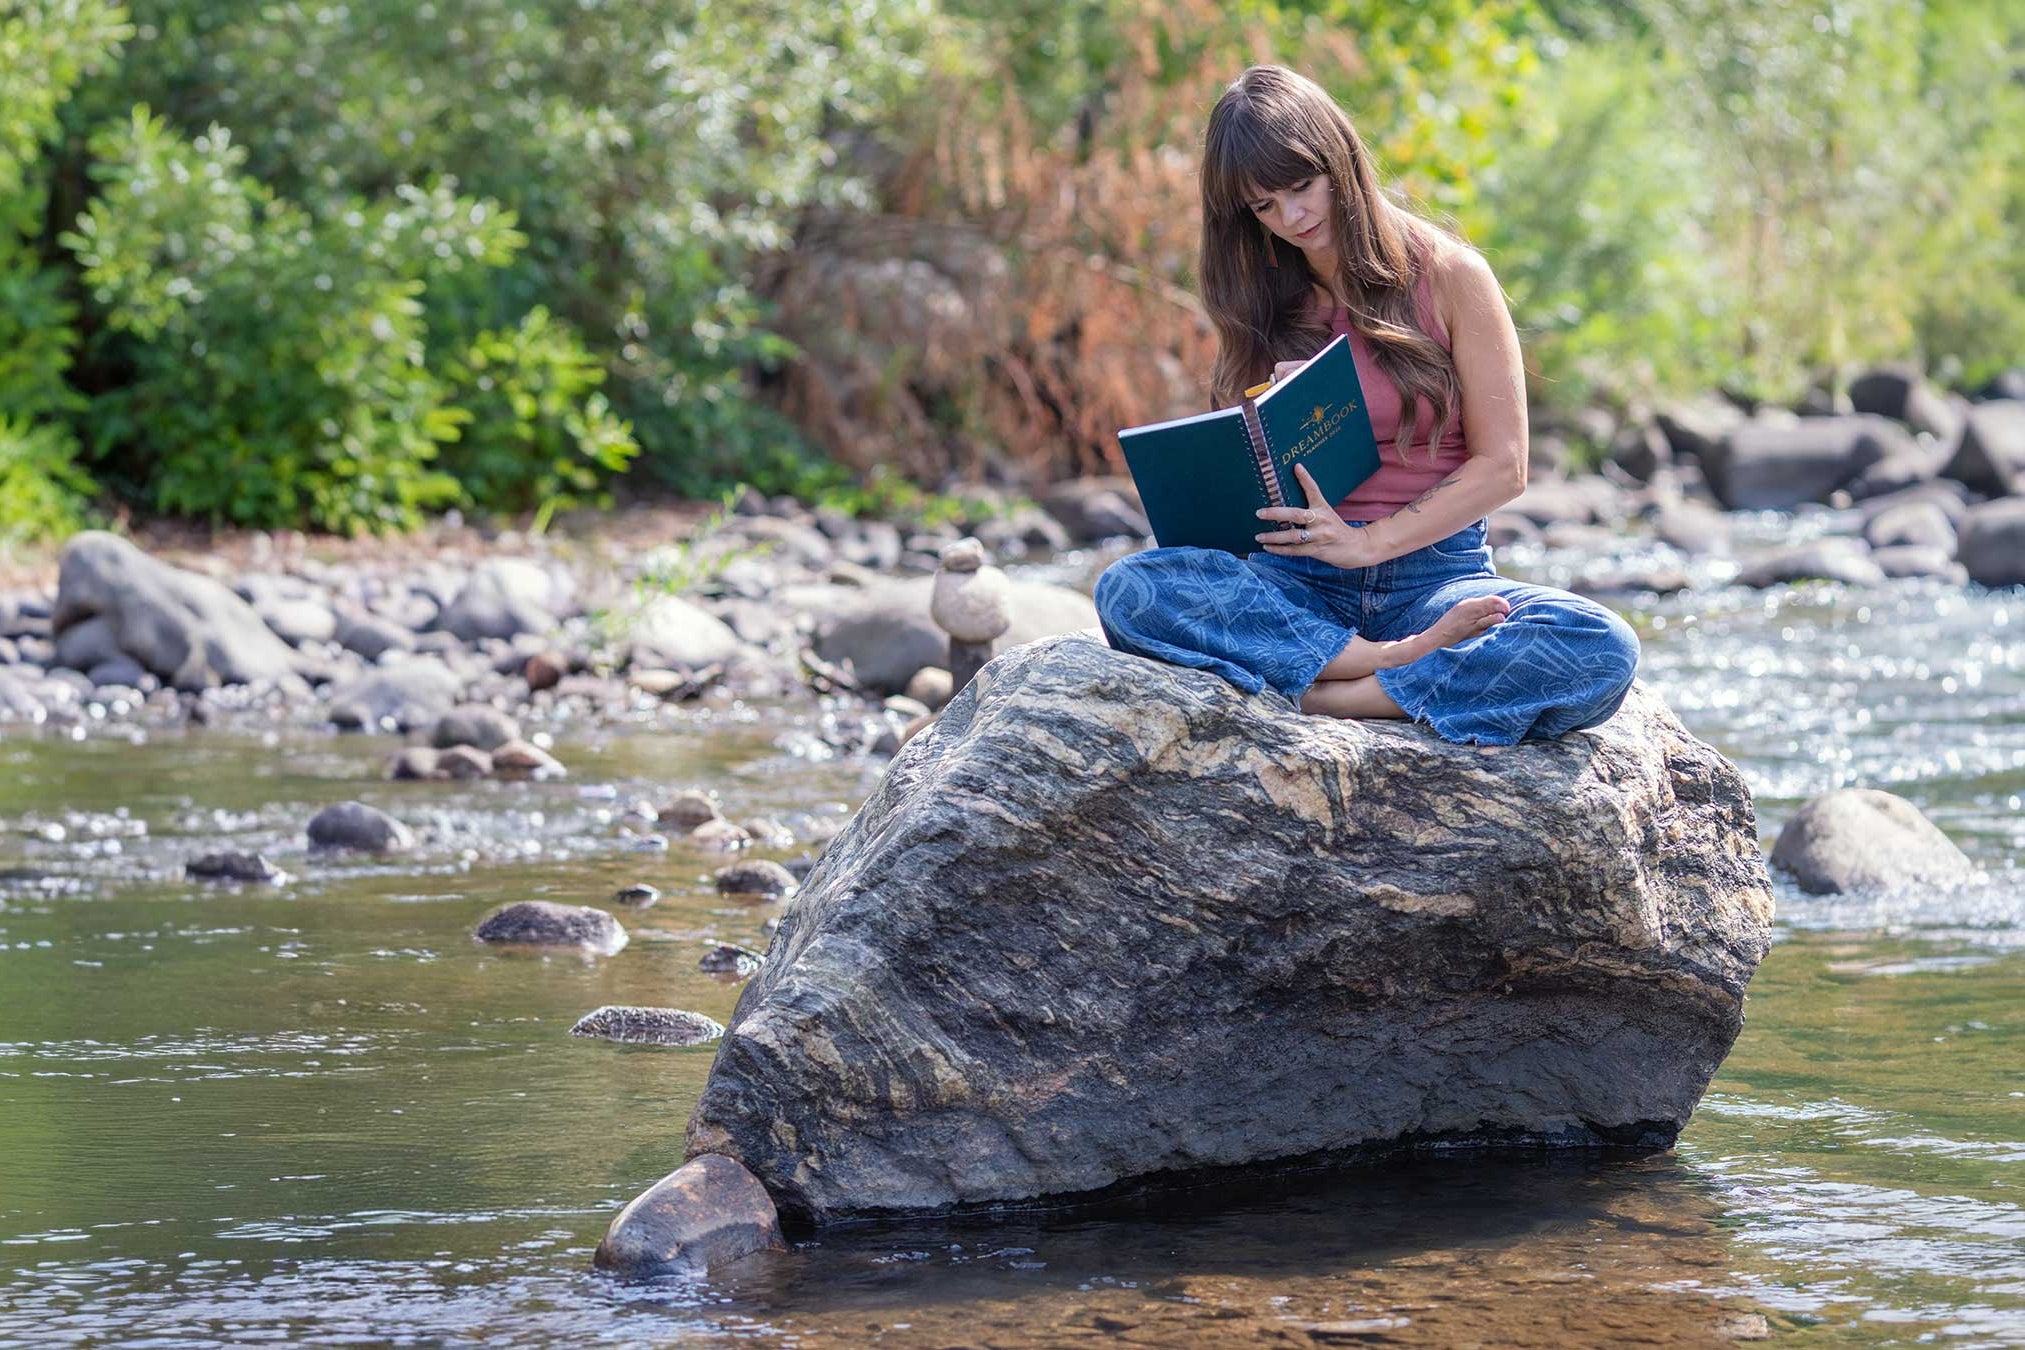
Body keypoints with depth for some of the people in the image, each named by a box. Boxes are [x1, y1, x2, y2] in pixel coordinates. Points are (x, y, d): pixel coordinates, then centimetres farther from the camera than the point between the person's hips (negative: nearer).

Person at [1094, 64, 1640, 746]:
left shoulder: (1447, 275, 3)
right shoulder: (1257, 303, 13)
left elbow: (1501, 466, -1)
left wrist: (1371, 542, -13)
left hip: (1437, 571, -2)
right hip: (1299, 582, 2)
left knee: (1603, 652, -33)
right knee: (1127, 590, -30)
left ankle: (1318, 697, -30)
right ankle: (1395, 666, -29)